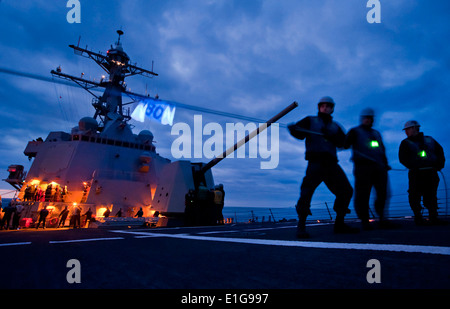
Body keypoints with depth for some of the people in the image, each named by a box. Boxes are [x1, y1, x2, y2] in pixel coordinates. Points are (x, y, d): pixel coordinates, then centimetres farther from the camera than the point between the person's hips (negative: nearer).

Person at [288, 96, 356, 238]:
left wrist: (330, 135, -13)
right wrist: (293, 128, -26)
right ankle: (301, 227, -16)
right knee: (307, 189, -21)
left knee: (346, 190, 3)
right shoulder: (310, 120, 14)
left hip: (331, 163, 5)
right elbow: (300, 133, -3)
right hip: (315, 161, -5)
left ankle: (339, 224, 17)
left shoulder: (335, 126, 22)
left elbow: (343, 142, 6)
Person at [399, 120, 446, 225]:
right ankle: (418, 218, 2)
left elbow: (440, 152, 18)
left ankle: (433, 218, 12)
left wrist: (440, 164, 4)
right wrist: (413, 166, -15)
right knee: (415, 196, -7)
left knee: (431, 196, 4)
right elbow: (402, 158, -3)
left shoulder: (429, 140, 16)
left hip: (431, 173, 2)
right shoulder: (405, 143, 8)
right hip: (416, 174, -2)